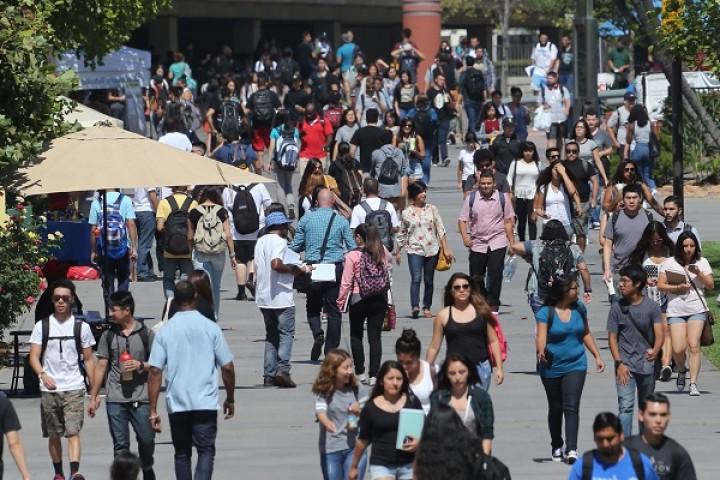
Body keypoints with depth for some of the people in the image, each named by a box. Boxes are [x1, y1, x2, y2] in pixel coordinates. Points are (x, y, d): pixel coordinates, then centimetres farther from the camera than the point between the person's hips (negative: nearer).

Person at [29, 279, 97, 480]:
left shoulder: (81, 327, 4)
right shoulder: (42, 326, 5)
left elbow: (88, 360, 7)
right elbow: (34, 357, 0)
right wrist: (43, 375, -20)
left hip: (74, 389, -2)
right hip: (49, 390, 2)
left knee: (73, 432, -14)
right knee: (54, 435, 10)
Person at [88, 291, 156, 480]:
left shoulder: (146, 334, 1)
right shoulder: (108, 335, 7)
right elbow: (101, 367, 10)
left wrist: (141, 365, -13)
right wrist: (93, 397, 8)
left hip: (141, 398, -1)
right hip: (115, 399, 1)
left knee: (146, 439, 3)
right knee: (120, 444, 1)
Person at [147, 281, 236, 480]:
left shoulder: (165, 331, 0)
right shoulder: (210, 328, -2)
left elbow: (155, 371, -4)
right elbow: (228, 368, -1)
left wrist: (153, 410, -1)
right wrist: (230, 399, 14)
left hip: (176, 404, 2)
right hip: (206, 404, -2)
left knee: (182, 454, 14)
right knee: (206, 450, 0)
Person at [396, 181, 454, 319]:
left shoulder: (432, 209, 4)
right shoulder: (406, 213, 1)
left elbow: (441, 230, 5)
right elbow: (402, 234, 11)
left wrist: (446, 248, 0)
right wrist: (397, 252, 13)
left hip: (432, 250, 2)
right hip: (414, 250, -2)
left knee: (429, 280, 8)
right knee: (416, 278, -18)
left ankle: (427, 307, 19)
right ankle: (415, 306, -25)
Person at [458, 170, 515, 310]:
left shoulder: (503, 198, 2)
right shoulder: (471, 199, 2)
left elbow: (508, 222, 6)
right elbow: (462, 220, 3)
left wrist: (511, 243, 2)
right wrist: (465, 237, -14)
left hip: (497, 243, -1)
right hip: (477, 244, 1)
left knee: (495, 275, -10)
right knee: (476, 277, 7)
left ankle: (492, 305, -5)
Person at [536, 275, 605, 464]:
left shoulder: (579, 308, 3)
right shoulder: (546, 313, -9)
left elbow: (586, 334, 16)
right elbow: (541, 337, -19)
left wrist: (597, 356, 16)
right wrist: (541, 351, -40)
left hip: (575, 365, 1)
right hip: (552, 368, -1)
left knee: (571, 406, -14)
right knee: (555, 408, 13)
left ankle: (571, 449, -22)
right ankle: (556, 447, 30)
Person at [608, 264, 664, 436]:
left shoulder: (652, 307, -2)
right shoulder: (617, 307, -1)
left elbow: (659, 334, -8)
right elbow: (612, 337, 0)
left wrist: (655, 351, -30)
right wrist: (619, 363, -10)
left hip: (647, 363, 1)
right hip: (625, 364, -1)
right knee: (625, 406, -13)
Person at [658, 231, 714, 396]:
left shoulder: (702, 262, 8)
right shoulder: (670, 263, 6)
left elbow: (710, 285, 4)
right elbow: (660, 285, 4)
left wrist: (698, 274, -12)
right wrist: (677, 288, -11)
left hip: (697, 309, 0)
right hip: (676, 310, 0)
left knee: (693, 345, -13)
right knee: (678, 349, -8)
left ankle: (693, 384, -11)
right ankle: (681, 371, 26)